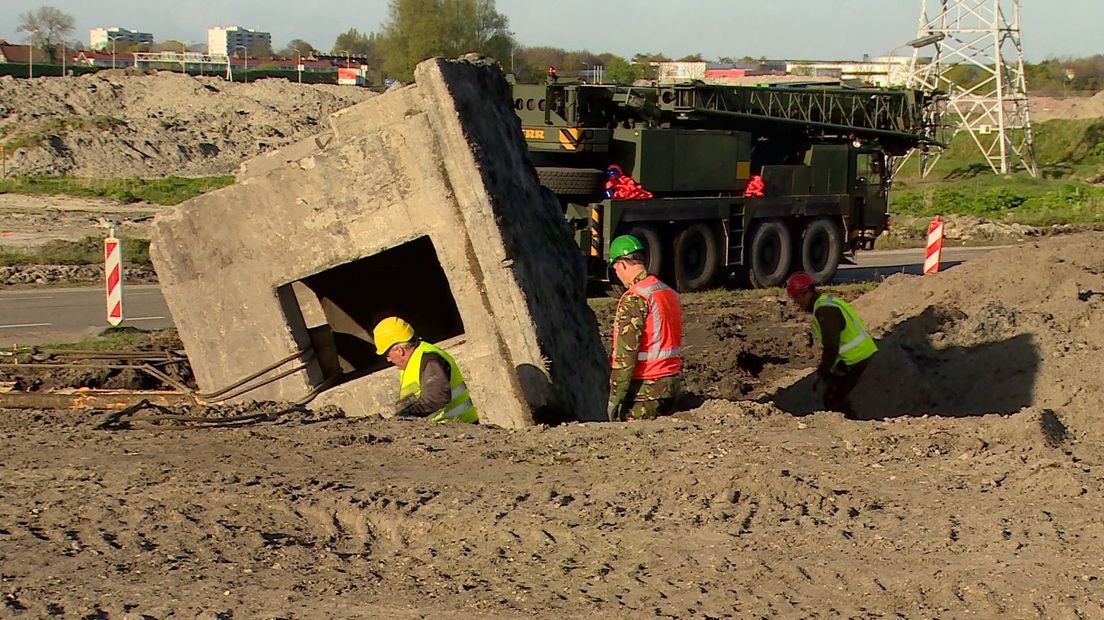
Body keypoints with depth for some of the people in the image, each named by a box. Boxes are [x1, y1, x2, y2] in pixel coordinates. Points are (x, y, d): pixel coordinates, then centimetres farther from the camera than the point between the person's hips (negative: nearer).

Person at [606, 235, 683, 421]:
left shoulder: (633, 299, -15)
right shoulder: (670, 293, 12)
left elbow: (626, 355, -19)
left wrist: (614, 399, -16)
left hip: (645, 391, -8)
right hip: (671, 387, 8)